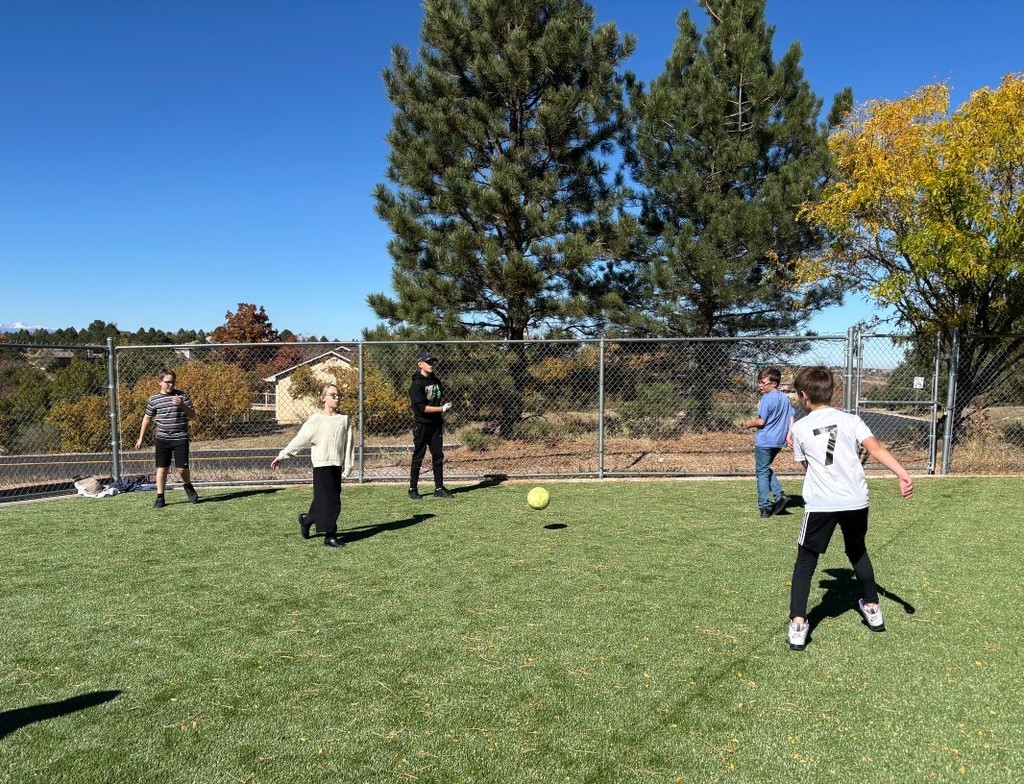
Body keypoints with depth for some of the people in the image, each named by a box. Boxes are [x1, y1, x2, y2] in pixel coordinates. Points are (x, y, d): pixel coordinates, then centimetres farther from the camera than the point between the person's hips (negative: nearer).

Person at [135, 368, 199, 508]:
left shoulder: (182, 396, 1)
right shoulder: (153, 399, 4)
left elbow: (192, 415, 1)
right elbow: (147, 418, 13)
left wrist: (182, 406, -18)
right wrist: (140, 438, 15)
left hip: (180, 439, -1)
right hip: (162, 439, 1)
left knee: (182, 468, -3)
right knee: (162, 468, 1)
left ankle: (188, 486, 27)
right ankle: (160, 498, 11)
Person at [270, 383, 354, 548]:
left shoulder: (344, 420, 6)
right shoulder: (316, 420, -5)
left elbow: (348, 444, 6)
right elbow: (299, 439, -4)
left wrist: (347, 466, 2)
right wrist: (281, 456, -4)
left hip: (337, 466, 4)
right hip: (322, 465, -4)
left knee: (322, 500, 11)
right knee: (330, 500, -5)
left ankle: (306, 519, 36)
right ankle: (330, 536, 4)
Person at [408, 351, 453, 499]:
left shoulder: (436, 381, 11)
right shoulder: (416, 384, -12)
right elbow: (421, 407, -19)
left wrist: (442, 420, 13)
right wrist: (442, 408, -21)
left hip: (436, 424, 6)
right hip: (421, 424, -6)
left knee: (438, 456, 7)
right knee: (418, 457, 0)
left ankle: (439, 488, 13)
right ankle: (413, 489, 10)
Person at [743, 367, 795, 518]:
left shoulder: (767, 398, -15)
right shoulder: (785, 398, 11)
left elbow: (761, 421, -17)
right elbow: (791, 419, 11)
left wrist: (750, 423, 0)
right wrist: (788, 436, 11)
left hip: (764, 441, -8)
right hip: (778, 442, 8)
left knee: (762, 472, 2)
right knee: (766, 469, 23)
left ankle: (765, 507, 3)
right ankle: (780, 495, 10)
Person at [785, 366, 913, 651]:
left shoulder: (800, 428, 4)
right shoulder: (851, 420, 6)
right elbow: (876, 449, -10)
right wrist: (903, 475, -18)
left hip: (821, 504, -3)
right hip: (856, 502, 3)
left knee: (805, 561, 7)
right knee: (858, 552, 27)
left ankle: (797, 624, -3)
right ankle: (872, 608, 41)